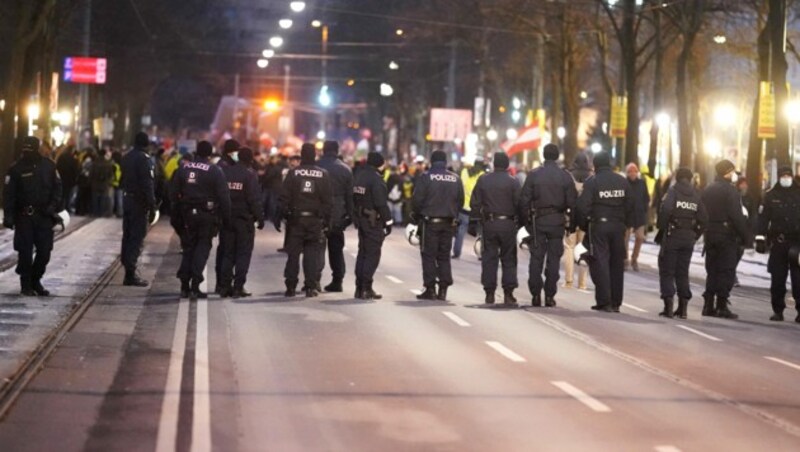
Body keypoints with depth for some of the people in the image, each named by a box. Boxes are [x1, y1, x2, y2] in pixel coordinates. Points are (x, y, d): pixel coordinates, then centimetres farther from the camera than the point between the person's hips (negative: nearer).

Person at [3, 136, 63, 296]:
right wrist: (8, 216, -13)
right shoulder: (16, 168, -4)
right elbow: (9, 194, -6)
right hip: (24, 217, -2)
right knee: (25, 252, 0)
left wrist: (53, 206, -5)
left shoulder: (49, 166, 4)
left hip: (44, 216, 2)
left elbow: (57, 187, 9)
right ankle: (26, 284, 11)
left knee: (44, 251, 2)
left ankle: (35, 280, 20)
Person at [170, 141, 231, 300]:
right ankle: (195, 286, -4)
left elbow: (173, 193, 6)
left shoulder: (183, 168, 3)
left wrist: (177, 214, 13)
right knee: (202, 248, 3)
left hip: (188, 214, 3)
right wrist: (226, 218, -4)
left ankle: (184, 286, 11)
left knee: (188, 247, 14)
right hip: (207, 215, -3)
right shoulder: (215, 171, -9)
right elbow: (224, 197, -11)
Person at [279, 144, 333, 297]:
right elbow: (328, 200, 1)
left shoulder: (293, 173, -3)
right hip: (315, 220, 0)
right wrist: (327, 220, 6)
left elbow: (285, 198, -4)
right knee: (312, 253, 4)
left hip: (295, 219, 0)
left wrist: (283, 215, 2)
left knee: (293, 253, 5)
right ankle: (311, 286, -2)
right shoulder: (323, 174, 0)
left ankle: (291, 286, 5)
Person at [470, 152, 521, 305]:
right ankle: (508, 294, -1)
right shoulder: (512, 182, -5)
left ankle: (489, 294, 4)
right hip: (508, 223, -2)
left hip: (489, 223, 2)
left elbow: (475, 204, 5)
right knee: (509, 259, 4)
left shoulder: (483, 180, 4)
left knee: (489, 259, 6)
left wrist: (473, 223, 10)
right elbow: (519, 205, -8)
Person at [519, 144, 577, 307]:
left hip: (537, 221, 0)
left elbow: (524, 201, -3)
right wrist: (571, 223, 6)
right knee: (554, 259, 4)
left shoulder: (533, 175, -2)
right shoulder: (565, 177, -1)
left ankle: (536, 295, 1)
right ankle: (549, 296, 2)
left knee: (536, 258, 5)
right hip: (557, 222, 0)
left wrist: (526, 220, 4)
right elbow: (572, 202, -3)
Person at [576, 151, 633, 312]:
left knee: (600, 263, -2)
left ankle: (604, 302, -8)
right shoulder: (622, 181, 6)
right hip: (618, 227, 4)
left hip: (598, 226, -4)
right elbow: (629, 206, 8)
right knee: (617, 264, 10)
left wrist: (583, 225, -1)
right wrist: (625, 224, 15)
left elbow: (583, 207, -13)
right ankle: (616, 302, 13)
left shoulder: (592, 182, -9)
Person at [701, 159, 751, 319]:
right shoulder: (730, 191, -11)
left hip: (710, 234, 7)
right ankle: (722, 306, -6)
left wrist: (705, 231, 15)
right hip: (727, 235, -7)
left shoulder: (707, 190, 12)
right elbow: (737, 216, -17)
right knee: (726, 271, -3)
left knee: (712, 270, 12)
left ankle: (708, 305, 11)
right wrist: (745, 236, -12)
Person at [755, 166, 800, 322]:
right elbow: (763, 217, 4)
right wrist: (760, 238, -4)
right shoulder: (771, 196, 7)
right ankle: (778, 310, 10)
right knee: (777, 279, 3)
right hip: (778, 243, 1)